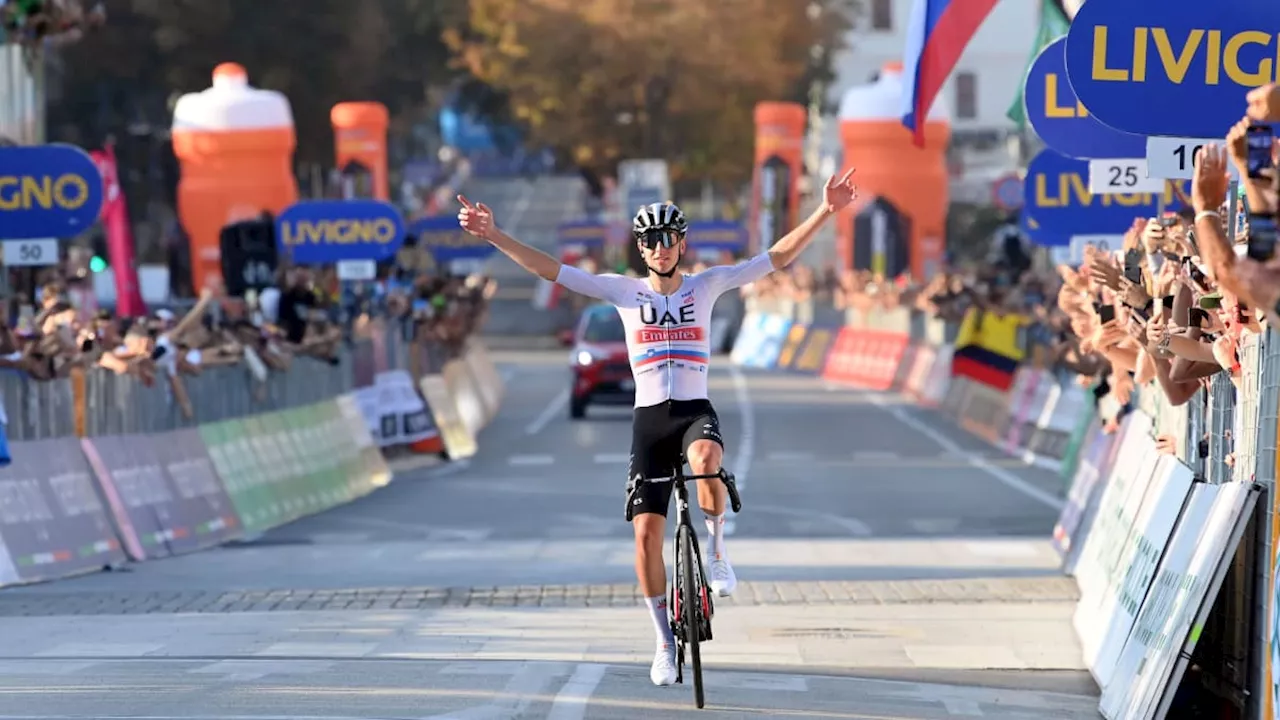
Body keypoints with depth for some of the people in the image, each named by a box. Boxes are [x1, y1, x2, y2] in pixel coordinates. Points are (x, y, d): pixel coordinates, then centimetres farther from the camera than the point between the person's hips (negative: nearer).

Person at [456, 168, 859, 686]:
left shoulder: (706, 285, 3)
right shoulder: (624, 291, 3)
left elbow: (779, 257, -2)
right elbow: (550, 270, -1)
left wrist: (826, 211, -11)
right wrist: (494, 235, -10)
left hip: (696, 410, -1)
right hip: (649, 417, 1)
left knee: (705, 459, -39)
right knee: (646, 531, -5)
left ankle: (717, 551, -13)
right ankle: (665, 642, 10)